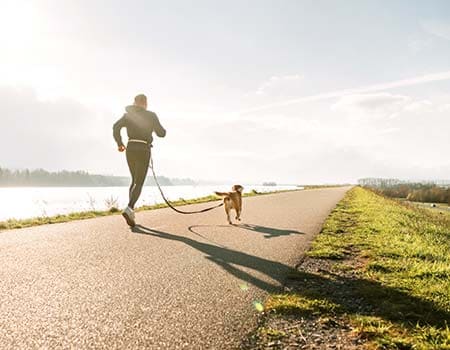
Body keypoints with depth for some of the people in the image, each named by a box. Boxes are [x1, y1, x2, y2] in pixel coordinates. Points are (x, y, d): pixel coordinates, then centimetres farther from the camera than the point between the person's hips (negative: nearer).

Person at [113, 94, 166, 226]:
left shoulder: (128, 115, 11)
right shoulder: (151, 115, 1)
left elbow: (116, 127, -5)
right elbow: (161, 133, 2)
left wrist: (119, 143, 7)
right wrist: (161, 129, 26)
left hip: (130, 149, 5)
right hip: (143, 151, -5)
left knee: (134, 180, 19)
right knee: (139, 183, -8)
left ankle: (131, 211, 13)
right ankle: (129, 209, -31)